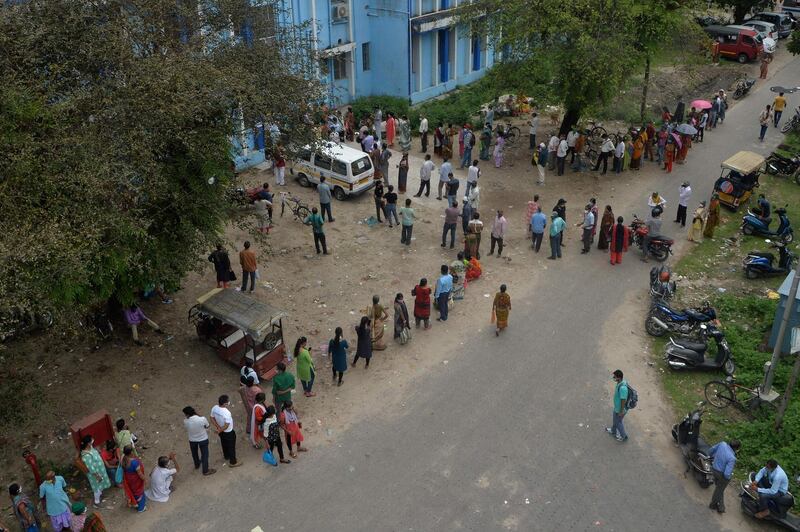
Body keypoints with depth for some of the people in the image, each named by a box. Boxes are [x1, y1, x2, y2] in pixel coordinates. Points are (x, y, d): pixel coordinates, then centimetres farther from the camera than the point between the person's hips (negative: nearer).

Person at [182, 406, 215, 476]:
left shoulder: (185, 421, -27)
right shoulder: (202, 419, -31)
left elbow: (187, 431, -4)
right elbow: (207, 426, -10)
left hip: (192, 440, 2)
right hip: (203, 439, -2)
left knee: (194, 453, 30)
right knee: (204, 455, 18)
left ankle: (197, 465, 55)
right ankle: (206, 471, 32)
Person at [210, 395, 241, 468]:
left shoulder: (214, 408, -17)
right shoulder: (227, 413, -39)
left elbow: (212, 418, -3)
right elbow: (226, 425, -33)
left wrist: (218, 427, -4)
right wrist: (219, 431, -17)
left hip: (221, 431, 7)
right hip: (228, 432, -7)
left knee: (224, 443, 31)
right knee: (231, 446, 14)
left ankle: (226, 456, 55)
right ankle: (233, 462, 31)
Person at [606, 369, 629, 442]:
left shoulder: (622, 387, -40)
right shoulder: (622, 382, -10)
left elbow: (624, 400, -31)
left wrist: (621, 412, -19)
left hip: (620, 409, -9)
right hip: (617, 406, 9)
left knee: (618, 422, 16)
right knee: (614, 418, 30)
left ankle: (624, 436, 38)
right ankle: (613, 431, 55)